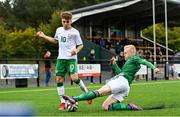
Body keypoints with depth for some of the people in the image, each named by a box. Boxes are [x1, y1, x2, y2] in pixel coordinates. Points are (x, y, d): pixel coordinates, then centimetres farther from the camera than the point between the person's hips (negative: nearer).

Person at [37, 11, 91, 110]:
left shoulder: (74, 32, -4)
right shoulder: (59, 30, 11)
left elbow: (81, 45, 2)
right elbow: (55, 41, 29)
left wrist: (76, 51, -18)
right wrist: (44, 36, 22)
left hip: (71, 58, -5)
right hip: (61, 58, 5)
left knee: (74, 78, -19)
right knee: (59, 79, 0)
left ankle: (87, 93, 6)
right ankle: (62, 102, 9)